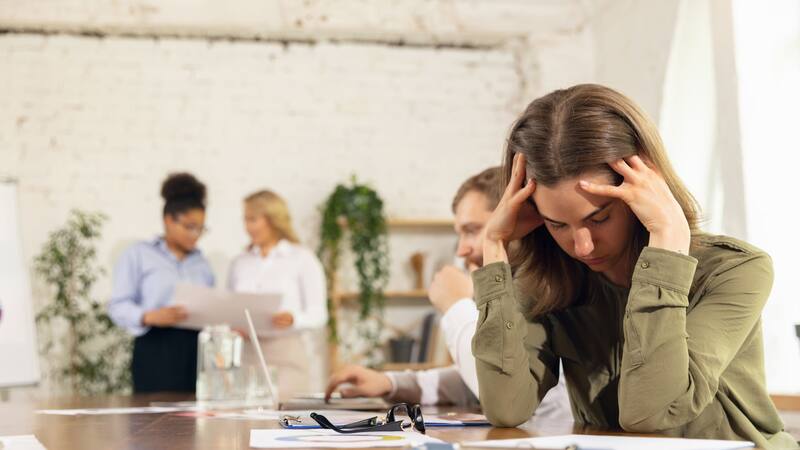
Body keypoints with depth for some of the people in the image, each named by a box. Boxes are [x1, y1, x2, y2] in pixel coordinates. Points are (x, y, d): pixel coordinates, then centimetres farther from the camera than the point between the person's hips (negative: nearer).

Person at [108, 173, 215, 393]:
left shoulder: (201, 263, 19)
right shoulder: (138, 254, 5)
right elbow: (118, 306, -3)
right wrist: (151, 317, -20)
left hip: (197, 353, 4)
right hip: (156, 352, -4)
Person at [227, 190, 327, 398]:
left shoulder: (303, 259, 3)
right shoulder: (240, 263, 16)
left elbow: (318, 314, -3)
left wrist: (293, 319, -23)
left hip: (290, 355, -3)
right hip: (247, 355, 3)